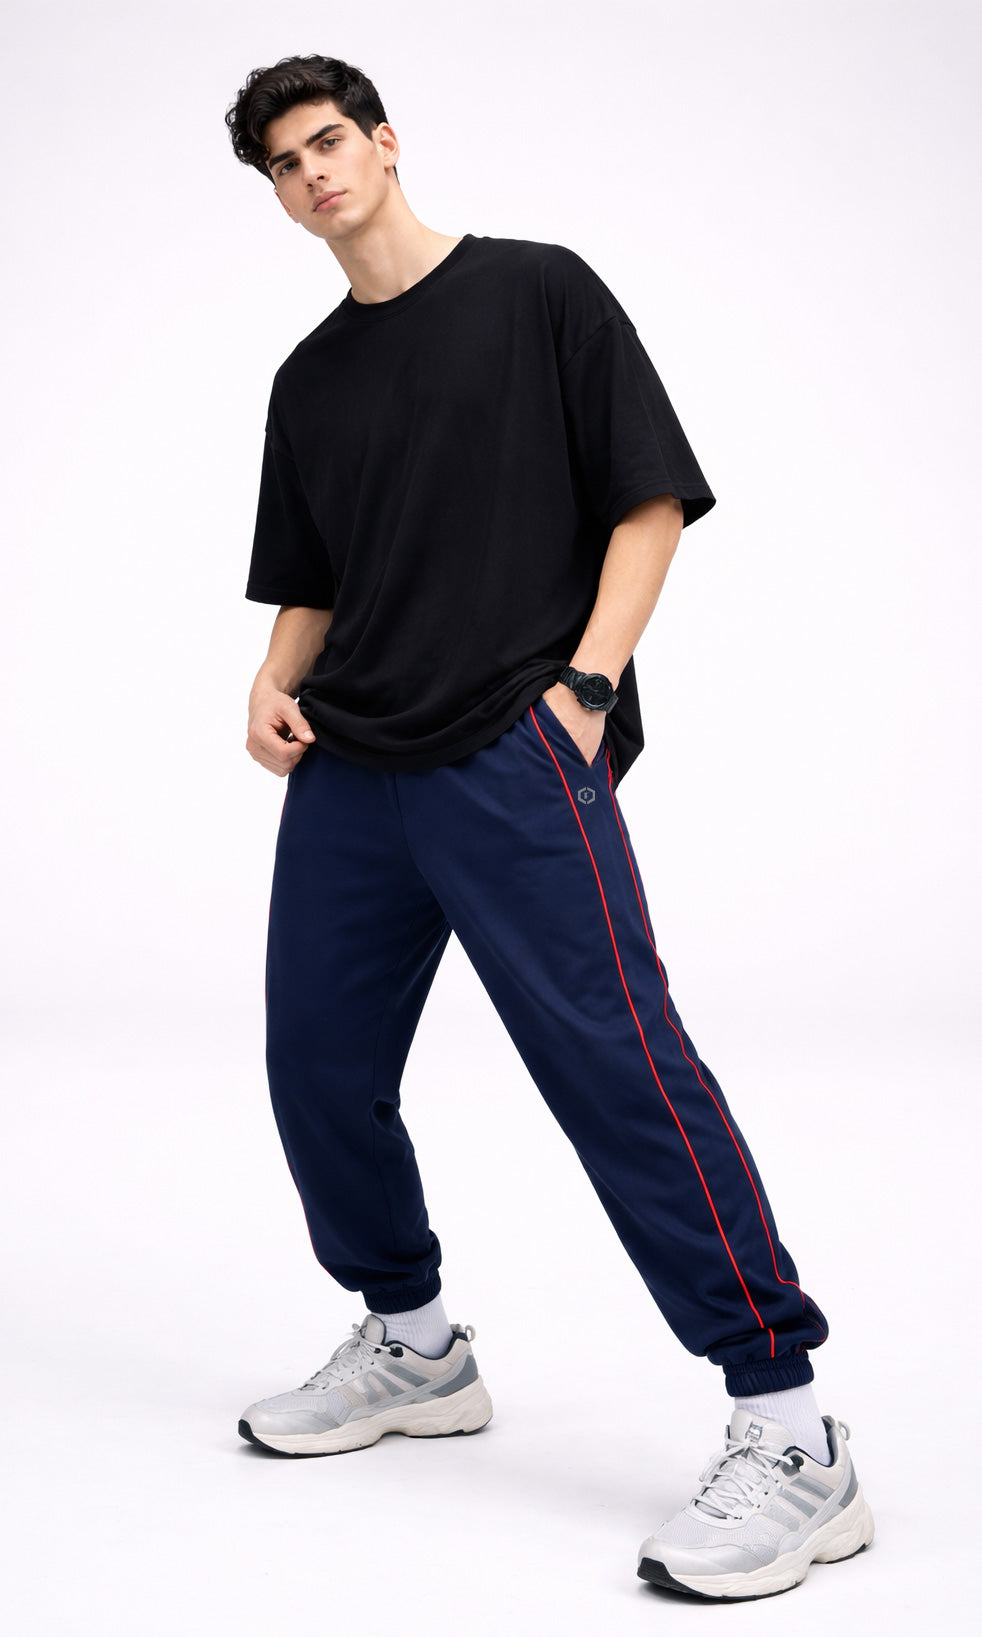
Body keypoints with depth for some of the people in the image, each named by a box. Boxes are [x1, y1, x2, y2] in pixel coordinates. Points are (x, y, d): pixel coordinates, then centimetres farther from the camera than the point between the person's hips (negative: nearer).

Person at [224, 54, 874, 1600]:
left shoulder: (539, 290, 4)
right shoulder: (309, 379, 19)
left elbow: (653, 499, -1)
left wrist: (586, 682, -12)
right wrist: (272, 686, 6)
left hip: (513, 752, -7)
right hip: (345, 773, 7)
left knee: (615, 1058, -16)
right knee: (318, 1067, 7)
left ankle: (790, 1430, -13)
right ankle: (413, 1348, 29)